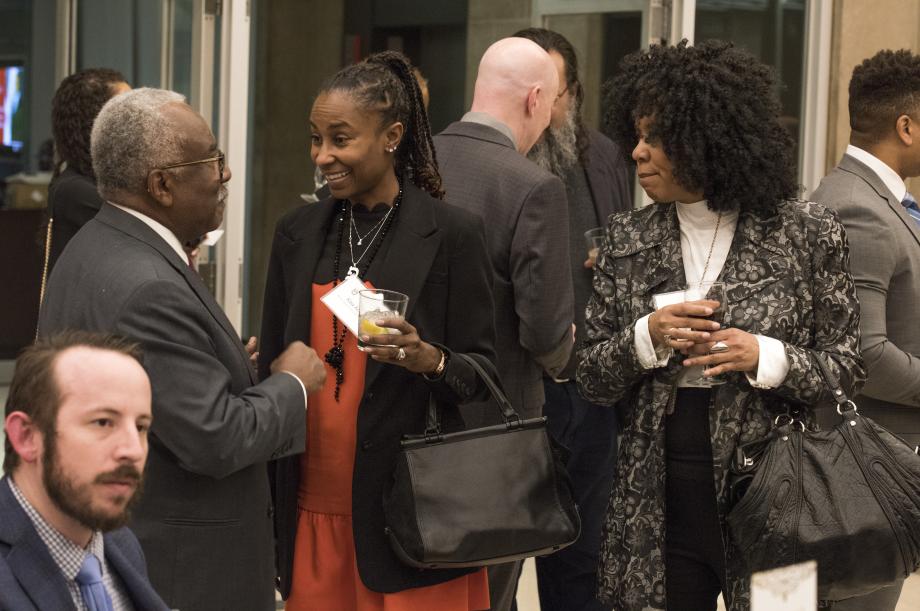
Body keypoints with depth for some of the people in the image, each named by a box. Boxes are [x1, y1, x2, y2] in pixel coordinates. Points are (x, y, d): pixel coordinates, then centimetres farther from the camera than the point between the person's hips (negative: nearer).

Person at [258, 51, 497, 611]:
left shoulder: (453, 234, -6)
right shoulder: (297, 233, 8)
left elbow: (482, 374, -2)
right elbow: (272, 367, 12)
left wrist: (427, 358, -24)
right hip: (312, 510, 4)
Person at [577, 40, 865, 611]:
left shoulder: (807, 232, -3)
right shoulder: (628, 237, 6)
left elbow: (848, 369, 0)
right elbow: (593, 379, 7)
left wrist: (764, 357, -18)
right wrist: (647, 339, -13)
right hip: (657, 505, 3)